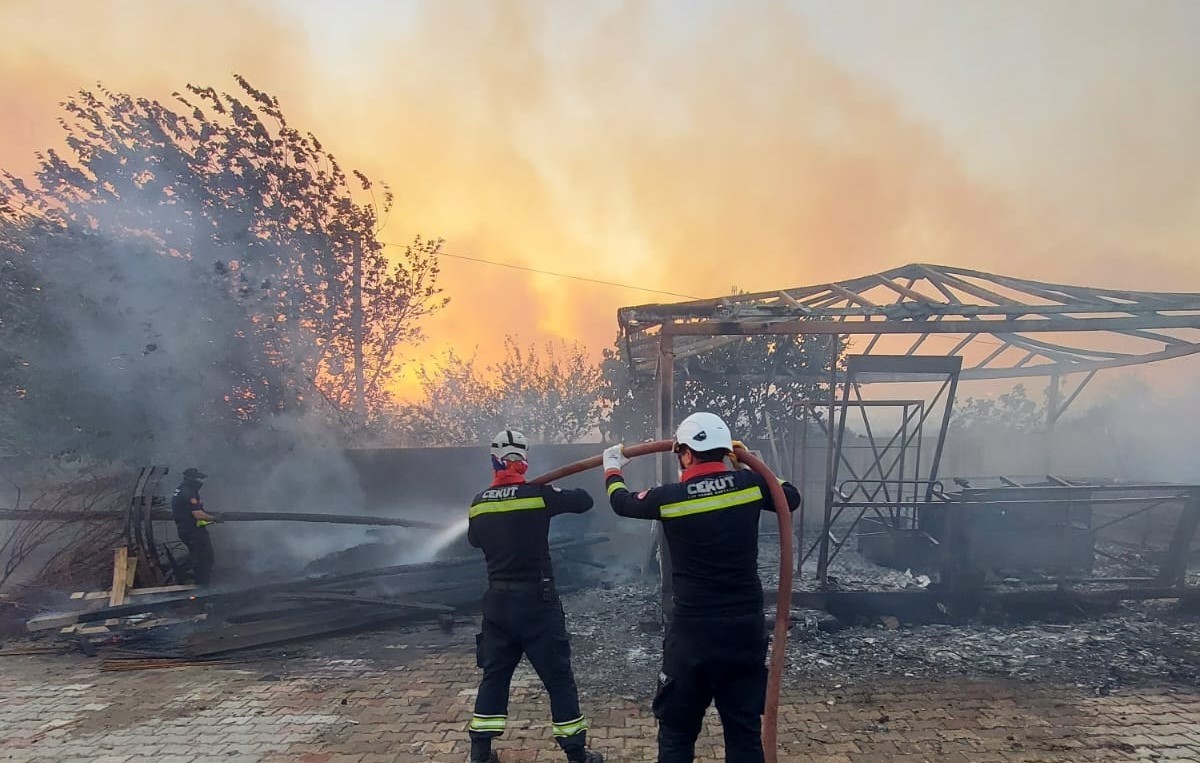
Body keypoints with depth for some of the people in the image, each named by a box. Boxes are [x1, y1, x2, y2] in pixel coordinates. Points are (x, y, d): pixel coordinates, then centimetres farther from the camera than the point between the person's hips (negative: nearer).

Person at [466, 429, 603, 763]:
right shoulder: (538, 495, -13)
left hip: (498, 601, 5)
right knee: (558, 677, 6)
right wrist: (562, 494, 18)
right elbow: (584, 501, -1)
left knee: (494, 675, 16)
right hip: (535, 600, -4)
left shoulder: (478, 504, 2)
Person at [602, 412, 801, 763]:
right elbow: (792, 497, 16)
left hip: (692, 630, -2)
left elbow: (622, 502, 11)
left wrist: (612, 469, 31)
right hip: (746, 628, 3)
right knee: (745, 731, 12)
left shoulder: (669, 497, -9)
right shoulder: (749, 483, -4)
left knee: (677, 731, 11)